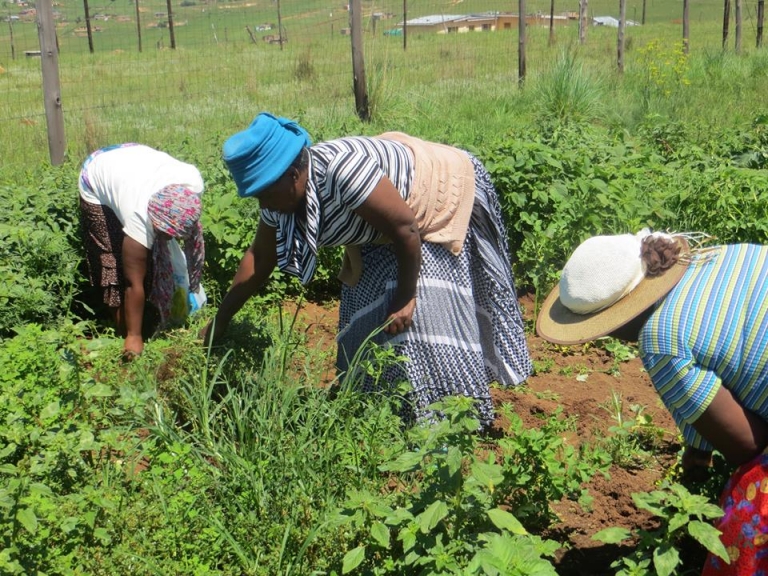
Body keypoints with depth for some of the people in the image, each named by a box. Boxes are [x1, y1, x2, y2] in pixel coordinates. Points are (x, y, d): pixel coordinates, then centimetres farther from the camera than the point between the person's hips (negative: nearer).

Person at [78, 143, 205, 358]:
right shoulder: (140, 216, -44)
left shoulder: (193, 181, -33)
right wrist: (133, 337, -25)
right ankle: (125, 336, 1)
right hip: (98, 184, -5)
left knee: (151, 263, 2)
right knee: (115, 265, -10)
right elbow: (133, 283, -34)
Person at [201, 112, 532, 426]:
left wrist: (406, 296, -23)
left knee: (425, 309, -17)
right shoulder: (280, 193, -12)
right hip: (385, 229, 8)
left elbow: (406, 228, -33)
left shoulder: (340, 170, -40)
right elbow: (259, 257, 1)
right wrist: (220, 321, 2)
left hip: (442, 194, -8)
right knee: (366, 306, 5)